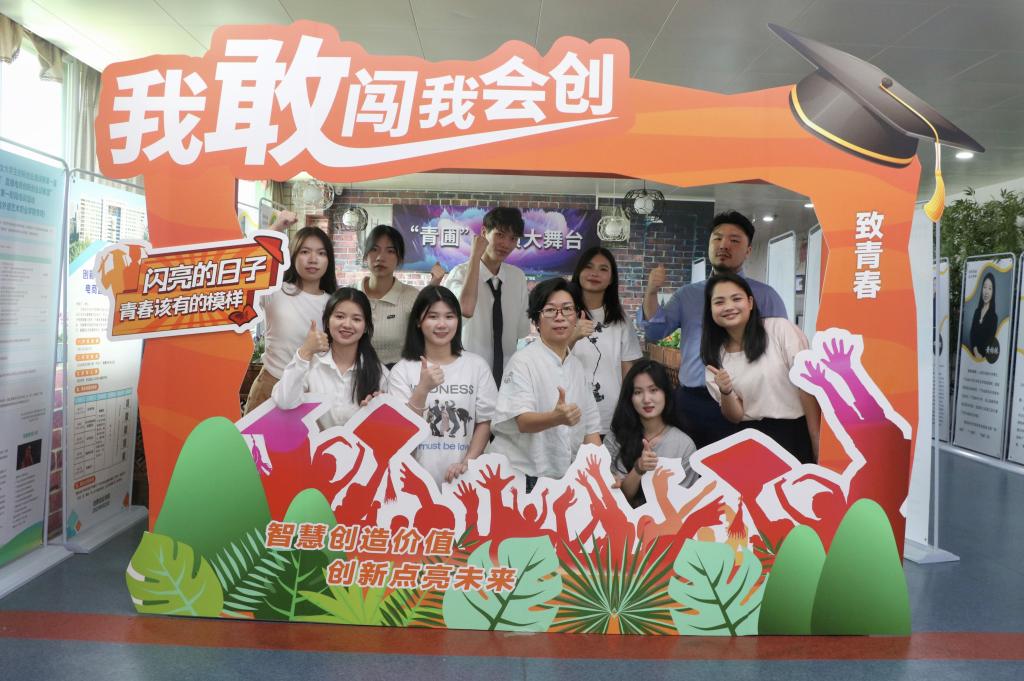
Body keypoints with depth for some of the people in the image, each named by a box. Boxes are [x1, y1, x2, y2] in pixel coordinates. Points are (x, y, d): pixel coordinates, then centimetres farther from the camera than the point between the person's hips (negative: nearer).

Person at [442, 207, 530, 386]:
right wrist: (475, 254, -25)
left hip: (508, 374, 5)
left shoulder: (518, 277, 4)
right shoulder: (461, 273, -11)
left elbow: (521, 332, 10)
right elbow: (466, 310, -32)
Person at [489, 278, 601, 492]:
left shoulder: (577, 366, 8)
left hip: (563, 478, 5)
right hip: (521, 475, -5)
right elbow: (522, 421, -22)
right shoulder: (523, 361, -11)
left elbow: (590, 426, 10)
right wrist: (557, 418, -41)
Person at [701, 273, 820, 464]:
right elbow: (735, 416, 5)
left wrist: (818, 448, -7)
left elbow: (808, 387, -6)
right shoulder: (715, 357, 5)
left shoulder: (781, 329, -7)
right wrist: (725, 392, -16)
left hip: (797, 433, -2)